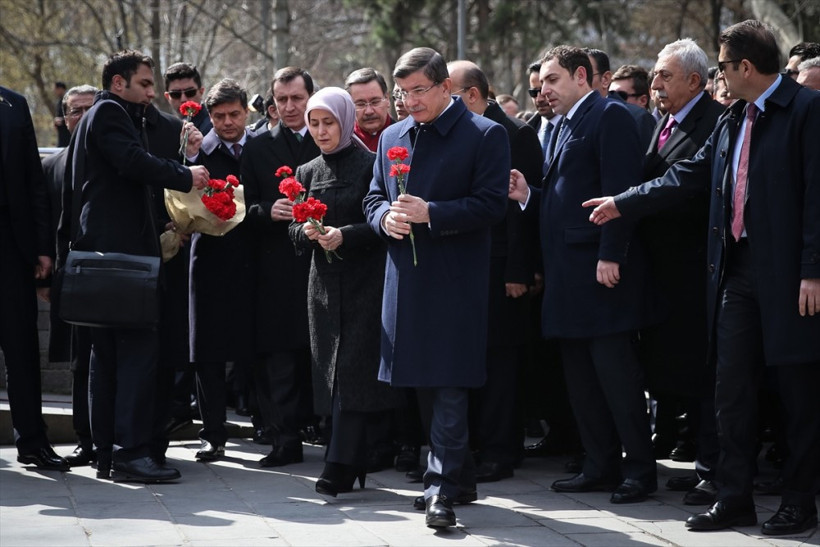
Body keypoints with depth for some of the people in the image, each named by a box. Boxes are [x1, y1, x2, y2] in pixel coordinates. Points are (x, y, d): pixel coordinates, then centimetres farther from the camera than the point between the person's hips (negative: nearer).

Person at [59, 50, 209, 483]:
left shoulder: (98, 117, 25)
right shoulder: (110, 113, -6)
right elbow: (134, 161, -22)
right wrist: (185, 177, -12)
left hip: (100, 250, 11)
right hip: (119, 248, -11)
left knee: (108, 353, 10)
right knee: (139, 349, -13)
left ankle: (107, 453, 12)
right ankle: (130, 451, -18)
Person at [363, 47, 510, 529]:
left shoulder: (485, 135, -5)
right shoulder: (392, 137, 13)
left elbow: (492, 205, -12)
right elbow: (374, 199, 18)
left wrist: (430, 213, -20)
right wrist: (385, 216, -5)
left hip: (457, 280, -7)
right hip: (407, 276, 7)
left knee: (449, 384, -10)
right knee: (425, 384, 12)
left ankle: (442, 487, -10)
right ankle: (461, 476, 25)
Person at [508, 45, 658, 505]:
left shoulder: (611, 116, -8)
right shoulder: (567, 127, 21)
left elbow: (619, 188, -16)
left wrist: (611, 255, -22)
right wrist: (529, 195, 5)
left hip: (602, 266, -10)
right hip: (569, 271, 10)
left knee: (615, 369, -8)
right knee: (581, 374, 11)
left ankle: (640, 468, -3)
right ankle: (602, 466, 17)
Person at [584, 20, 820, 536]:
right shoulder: (731, 122, 14)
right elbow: (689, 177, 19)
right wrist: (622, 204, 18)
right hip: (737, 268, 8)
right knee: (732, 388, 8)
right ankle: (734, 498, 14)